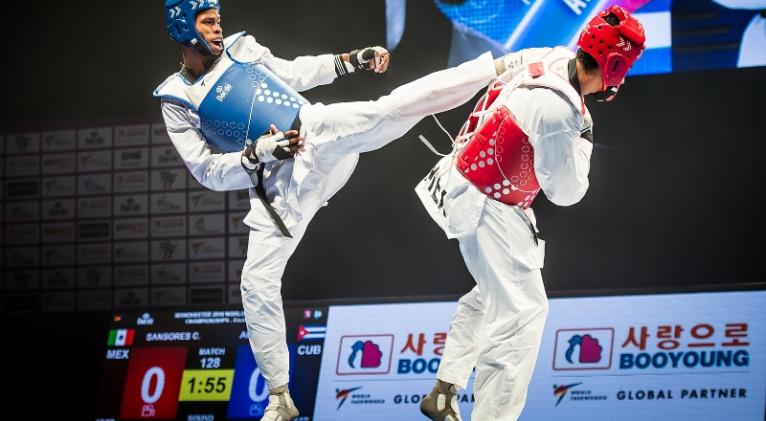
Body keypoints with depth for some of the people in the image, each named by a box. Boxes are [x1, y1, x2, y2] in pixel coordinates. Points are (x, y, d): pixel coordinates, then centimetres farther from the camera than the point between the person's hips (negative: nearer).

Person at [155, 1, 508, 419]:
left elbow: (294, 73, 21)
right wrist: (256, 153, -18)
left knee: (389, 109, -22)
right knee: (257, 285, -6)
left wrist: (351, 60, 12)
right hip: (277, 181, -1)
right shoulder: (177, 102, -1)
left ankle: (497, 66, -21)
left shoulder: (241, 48, 8)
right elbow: (208, 172, -4)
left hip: (318, 132, 1)